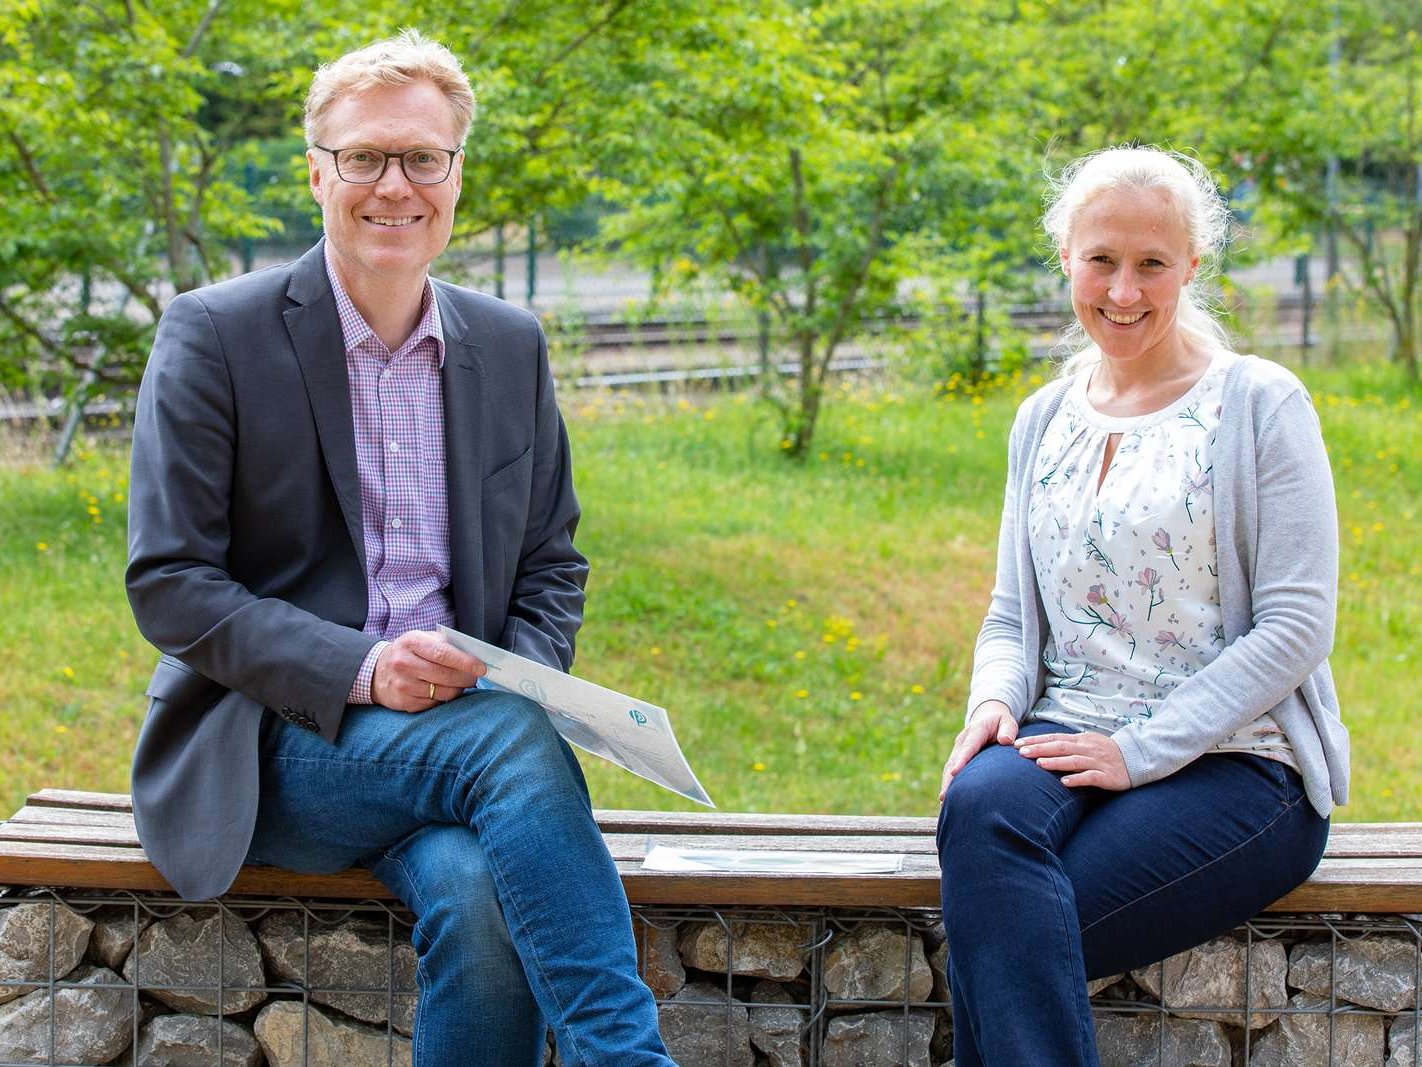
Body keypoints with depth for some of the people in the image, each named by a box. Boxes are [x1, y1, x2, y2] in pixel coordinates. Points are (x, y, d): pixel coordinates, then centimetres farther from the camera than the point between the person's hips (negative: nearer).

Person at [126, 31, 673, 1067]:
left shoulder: (510, 346, 11)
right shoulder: (213, 335, -3)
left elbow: (551, 563, 17)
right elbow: (167, 584, -7)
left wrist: (525, 683, -6)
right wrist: (359, 671, -20)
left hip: (459, 721, 3)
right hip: (274, 742, -3)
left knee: (479, 898, -31)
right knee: (511, 744, -32)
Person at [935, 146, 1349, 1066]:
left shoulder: (1260, 404, -2)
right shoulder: (1043, 421, 15)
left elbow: (1297, 626, -7)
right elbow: (1013, 611, 18)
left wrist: (1139, 751, -14)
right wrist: (996, 699, -6)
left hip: (1234, 761, -4)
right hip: (1071, 741, 4)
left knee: (1000, 940, -29)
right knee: (981, 802, -33)